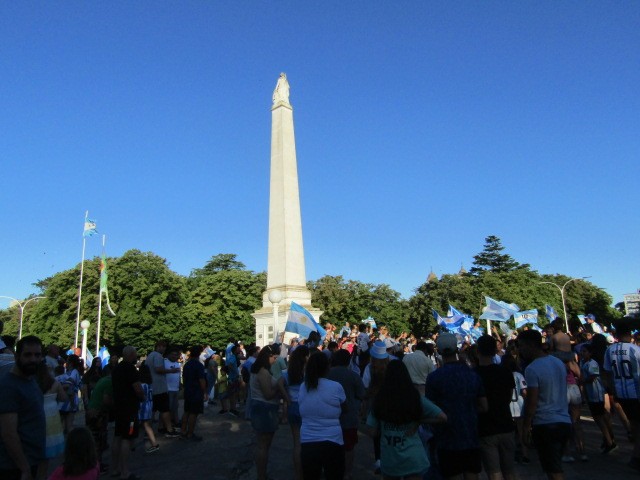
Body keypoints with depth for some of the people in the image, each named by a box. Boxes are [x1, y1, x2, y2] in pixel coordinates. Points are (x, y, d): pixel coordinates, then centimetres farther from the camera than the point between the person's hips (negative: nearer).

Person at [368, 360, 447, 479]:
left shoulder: (379, 400, -6)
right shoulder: (416, 398, -9)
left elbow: (373, 432, -2)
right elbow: (442, 417, -8)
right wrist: (419, 421, -2)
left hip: (389, 460, 2)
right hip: (413, 459, -2)